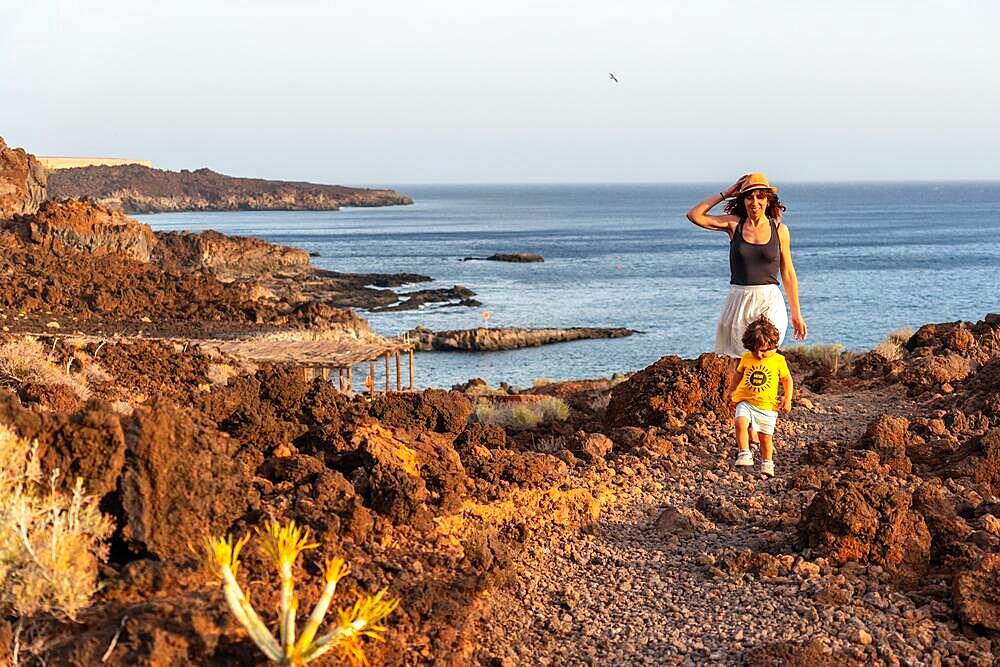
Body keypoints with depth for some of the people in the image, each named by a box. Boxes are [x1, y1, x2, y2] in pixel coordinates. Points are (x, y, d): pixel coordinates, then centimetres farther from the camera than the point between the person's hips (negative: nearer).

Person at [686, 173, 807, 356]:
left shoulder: (780, 230, 4)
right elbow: (694, 215, -3)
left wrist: (796, 314, 12)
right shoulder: (734, 224, 5)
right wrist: (725, 194, 1)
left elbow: (788, 274, 10)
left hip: (769, 302, -1)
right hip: (738, 302, 1)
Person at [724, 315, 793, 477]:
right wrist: (730, 390, 17)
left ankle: (767, 463, 28)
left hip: (768, 406, -1)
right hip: (746, 401, 1)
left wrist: (787, 399, -2)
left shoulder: (779, 361, -4)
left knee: (765, 437, 6)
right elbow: (738, 374, 19)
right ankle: (745, 454, -18)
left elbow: (787, 380, 7)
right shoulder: (747, 358, 1)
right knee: (740, 422, -27)